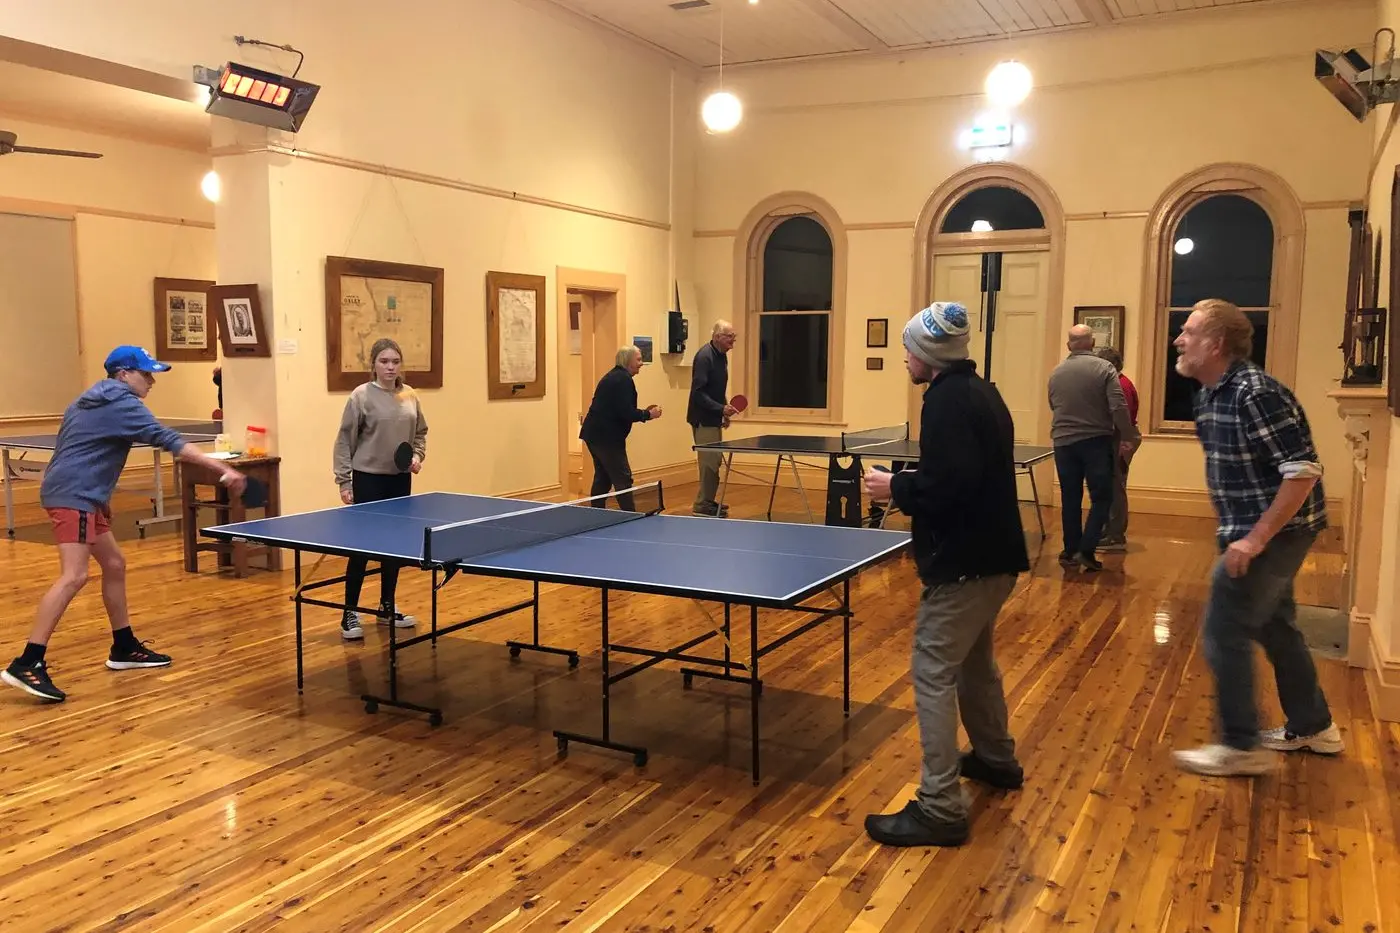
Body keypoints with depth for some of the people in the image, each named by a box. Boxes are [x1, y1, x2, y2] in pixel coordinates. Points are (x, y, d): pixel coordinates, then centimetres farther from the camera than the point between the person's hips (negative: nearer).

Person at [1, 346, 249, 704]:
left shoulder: (94, 401, 19)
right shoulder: (122, 403, -11)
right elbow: (170, 441, -21)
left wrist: (101, 497, 27)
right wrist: (223, 469, -26)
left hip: (80, 495, 11)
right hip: (72, 496, -11)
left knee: (114, 565, 15)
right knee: (74, 576, -19)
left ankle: (124, 648, 23)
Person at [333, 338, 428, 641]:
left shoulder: (410, 396, 4)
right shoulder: (362, 396, -10)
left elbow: (420, 433, 17)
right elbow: (345, 441, -8)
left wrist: (418, 456, -2)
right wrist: (344, 481, -11)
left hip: (400, 480, 5)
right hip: (368, 479, -5)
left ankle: (387, 608, 25)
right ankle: (350, 613, 9)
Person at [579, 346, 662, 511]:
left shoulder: (613, 376, 17)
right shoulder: (623, 379, -15)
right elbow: (626, 413, -22)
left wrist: (643, 412, 14)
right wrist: (648, 415, -8)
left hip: (595, 434, 10)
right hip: (607, 437, -10)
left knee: (602, 478, 16)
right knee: (623, 479, -7)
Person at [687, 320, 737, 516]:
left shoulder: (722, 356, 11)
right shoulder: (704, 356, -18)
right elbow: (698, 392, -23)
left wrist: (724, 411, 12)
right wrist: (721, 408, -25)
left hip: (713, 419, 9)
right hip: (703, 419, -9)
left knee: (714, 461, 14)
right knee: (709, 462, -7)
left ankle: (707, 501, 24)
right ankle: (702, 505, 2)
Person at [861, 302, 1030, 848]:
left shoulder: (948, 399, -17)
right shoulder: (979, 392, 14)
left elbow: (949, 483, -27)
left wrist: (896, 488, -12)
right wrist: (910, 487, 10)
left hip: (964, 561, -11)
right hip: (991, 554, 11)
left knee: (933, 674, -7)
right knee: (973, 661, 26)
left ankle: (940, 809, -4)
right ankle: (996, 758, 43)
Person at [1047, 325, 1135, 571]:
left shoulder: (1057, 372, 5)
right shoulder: (1104, 368, -8)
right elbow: (1118, 408, -14)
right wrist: (1126, 437, -3)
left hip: (1063, 442, 4)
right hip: (1096, 441, -4)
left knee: (1070, 499, 10)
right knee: (1101, 497, 5)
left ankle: (1070, 551, 14)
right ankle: (1086, 549, -4)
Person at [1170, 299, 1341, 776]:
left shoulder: (1256, 393, -24)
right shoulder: (1210, 394, 6)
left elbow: (1304, 471, -26)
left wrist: (1256, 539, -26)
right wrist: (1236, 530, 15)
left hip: (1274, 532, -10)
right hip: (1252, 529, 10)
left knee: (1225, 632, -4)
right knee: (1274, 626, 20)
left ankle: (1242, 747, 9)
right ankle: (1312, 727, 37)